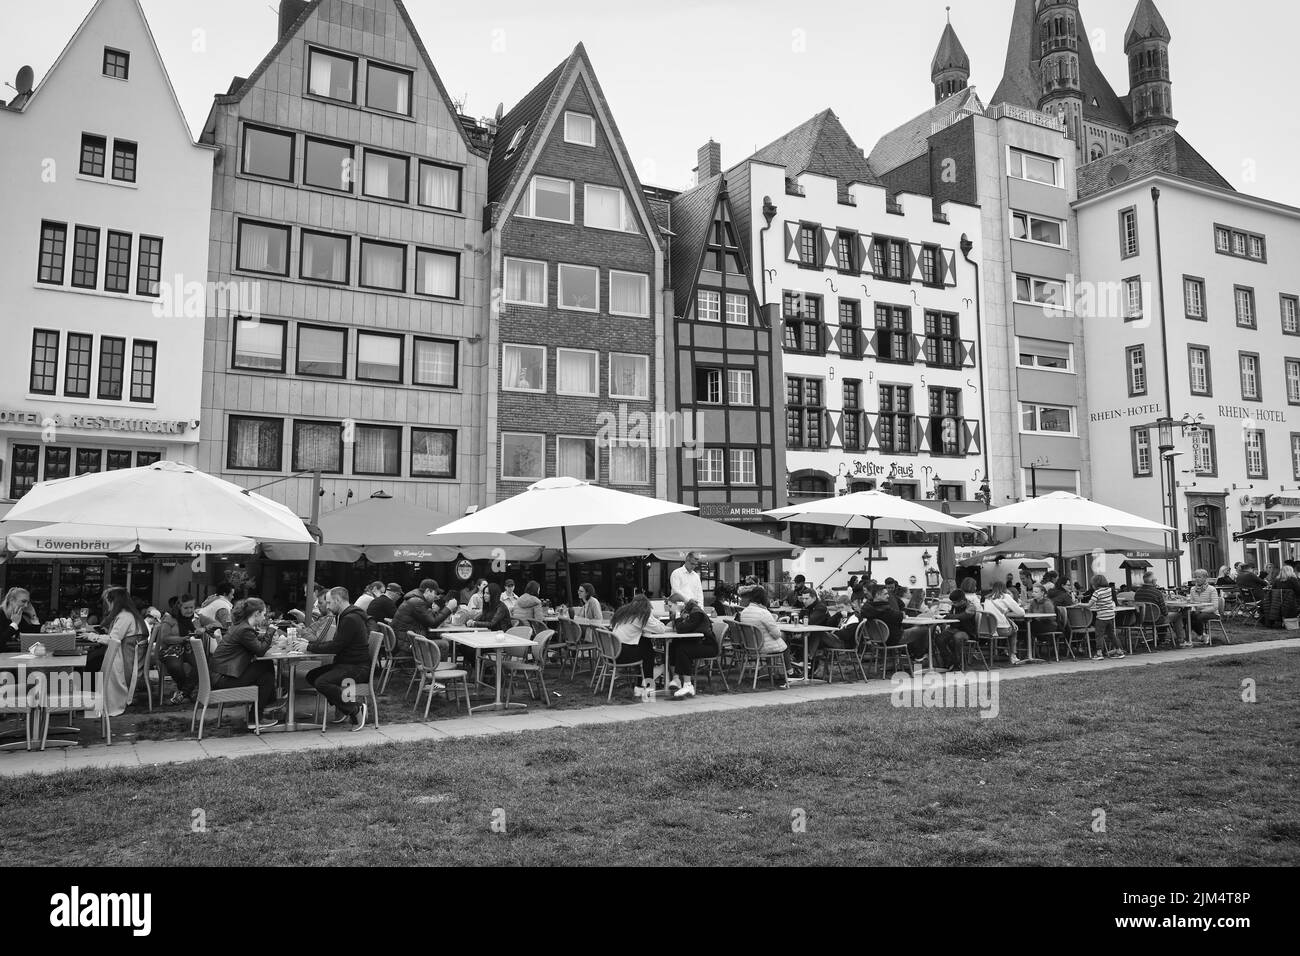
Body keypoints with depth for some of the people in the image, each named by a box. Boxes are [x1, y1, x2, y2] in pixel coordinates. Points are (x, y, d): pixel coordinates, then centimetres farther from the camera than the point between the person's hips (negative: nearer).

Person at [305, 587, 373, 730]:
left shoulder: (351, 619, -19)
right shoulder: (347, 616, 17)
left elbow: (335, 647, -21)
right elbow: (335, 644, 18)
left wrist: (310, 647, -11)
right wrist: (311, 643, 7)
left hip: (358, 668, -11)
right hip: (346, 664, 11)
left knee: (321, 682, -26)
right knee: (312, 676, 6)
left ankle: (357, 709, -14)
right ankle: (342, 708, 8)